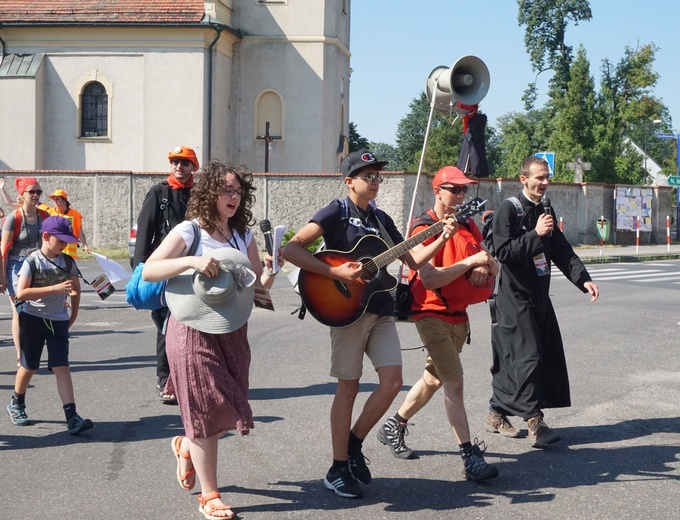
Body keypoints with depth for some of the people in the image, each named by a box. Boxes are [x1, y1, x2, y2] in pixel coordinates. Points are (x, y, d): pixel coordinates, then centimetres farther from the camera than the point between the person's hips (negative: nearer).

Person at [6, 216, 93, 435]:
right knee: (29, 366, 10)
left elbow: (75, 289, 17)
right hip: (32, 318, -2)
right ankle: (16, 404, 36)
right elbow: (21, 293, -23)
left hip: (58, 321, 2)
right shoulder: (32, 262, -11)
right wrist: (56, 288, -28)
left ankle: (72, 417, -15)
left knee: (61, 367, -7)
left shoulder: (67, 262, 2)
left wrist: (73, 314, 13)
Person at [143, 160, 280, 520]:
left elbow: (258, 287, 9)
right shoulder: (189, 232, -9)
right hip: (195, 332, -6)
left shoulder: (242, 236, 8)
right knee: (207, 412, 0)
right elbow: (148, 271, -16)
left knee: (229, 411, 10)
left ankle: (186, 446, 42)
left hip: (233, 332, 6)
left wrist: (269, 273, -13)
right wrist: (192, 261, -27)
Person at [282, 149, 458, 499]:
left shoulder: (381, 218, 14)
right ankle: (339, 469, 11)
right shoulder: (336, 212, -7)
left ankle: (354, 445, 18)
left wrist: (441, 240, 1)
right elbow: (291, 249, -18)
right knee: (348, 387, -1)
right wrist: (336, 273, -24)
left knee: (392, 383, -2)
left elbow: (413, 261, 16)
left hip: (381, 311, 6)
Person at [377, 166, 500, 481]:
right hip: (433, 314, -8)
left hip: (459, 316, 8)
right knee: (454, 383, -13)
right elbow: (430, 279, -22)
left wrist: (485, 266, -11)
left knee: (434, 379, 18)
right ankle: (470, 458, -12)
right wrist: (469, 261, -23)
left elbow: (493, 268, 13)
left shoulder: (469, 227, 12)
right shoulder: (424, 229, -12)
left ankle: (393, 427, 36)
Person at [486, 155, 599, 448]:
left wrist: (583, 279, -2)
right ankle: (535, 423, -8)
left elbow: (562, 251, 11)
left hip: (538, 296, 8)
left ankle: (496, 415, 20)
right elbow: (503, 252, -19)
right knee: (527, 357, -11)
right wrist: (535, 234, -24)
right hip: (515, 298, -8)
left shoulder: (545, 211, 13)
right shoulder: (509, 210, -10)